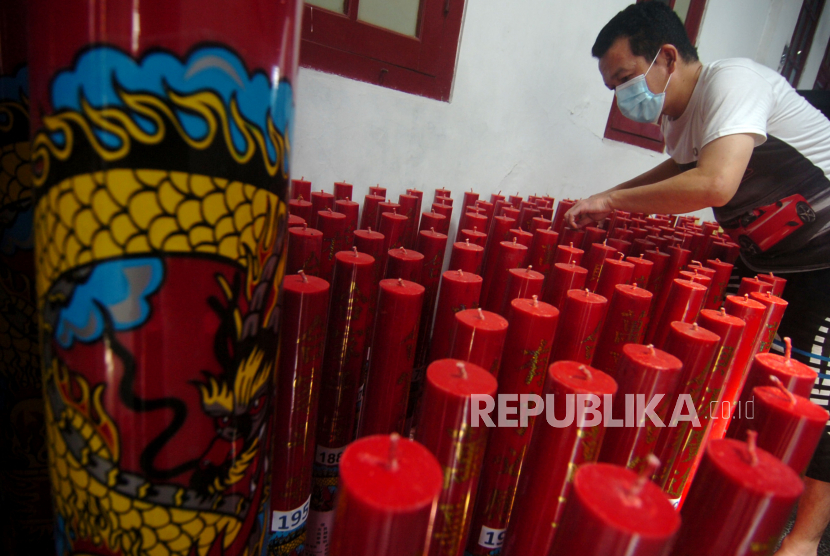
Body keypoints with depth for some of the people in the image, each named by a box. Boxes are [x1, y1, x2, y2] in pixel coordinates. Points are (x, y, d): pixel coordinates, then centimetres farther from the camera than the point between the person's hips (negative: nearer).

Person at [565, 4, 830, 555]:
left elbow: (715, 183, -40)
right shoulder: (680, 114, 2)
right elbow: (683, 165, 24)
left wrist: (612, 200, -28)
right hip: (767, 255, 9)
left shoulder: (732, 81, -24)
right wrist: (612, 197, 10)